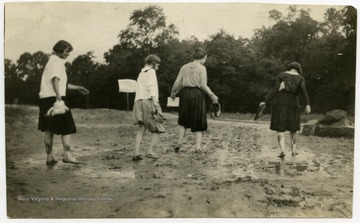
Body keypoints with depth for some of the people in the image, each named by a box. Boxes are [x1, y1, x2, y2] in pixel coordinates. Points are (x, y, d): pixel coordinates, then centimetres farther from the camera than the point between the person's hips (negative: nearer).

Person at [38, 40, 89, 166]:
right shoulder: (57, 61, -6)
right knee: (67, 127, -6)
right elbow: (55, 79, -22)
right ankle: (67, 155, -12)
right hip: (54, 97, -10)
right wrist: (59, 96, -32)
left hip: (45, 98, 10)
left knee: (48, 129, 9)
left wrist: (77, 88, 30)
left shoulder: (53, 61, 25)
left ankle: (49, 157, 14)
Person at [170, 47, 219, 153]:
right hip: (198, 94, -3)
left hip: (185, 93, 3)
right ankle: (198, 146, 3)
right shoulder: (201, 68, -4)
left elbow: (177, 83, 4)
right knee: (198, 121, 9)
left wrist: (173, 93, 19)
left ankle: (179, 143, 10)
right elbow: (203, 85, -11)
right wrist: (212, 96, -2)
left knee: (183, 120, 19)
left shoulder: (184, 67, 8)